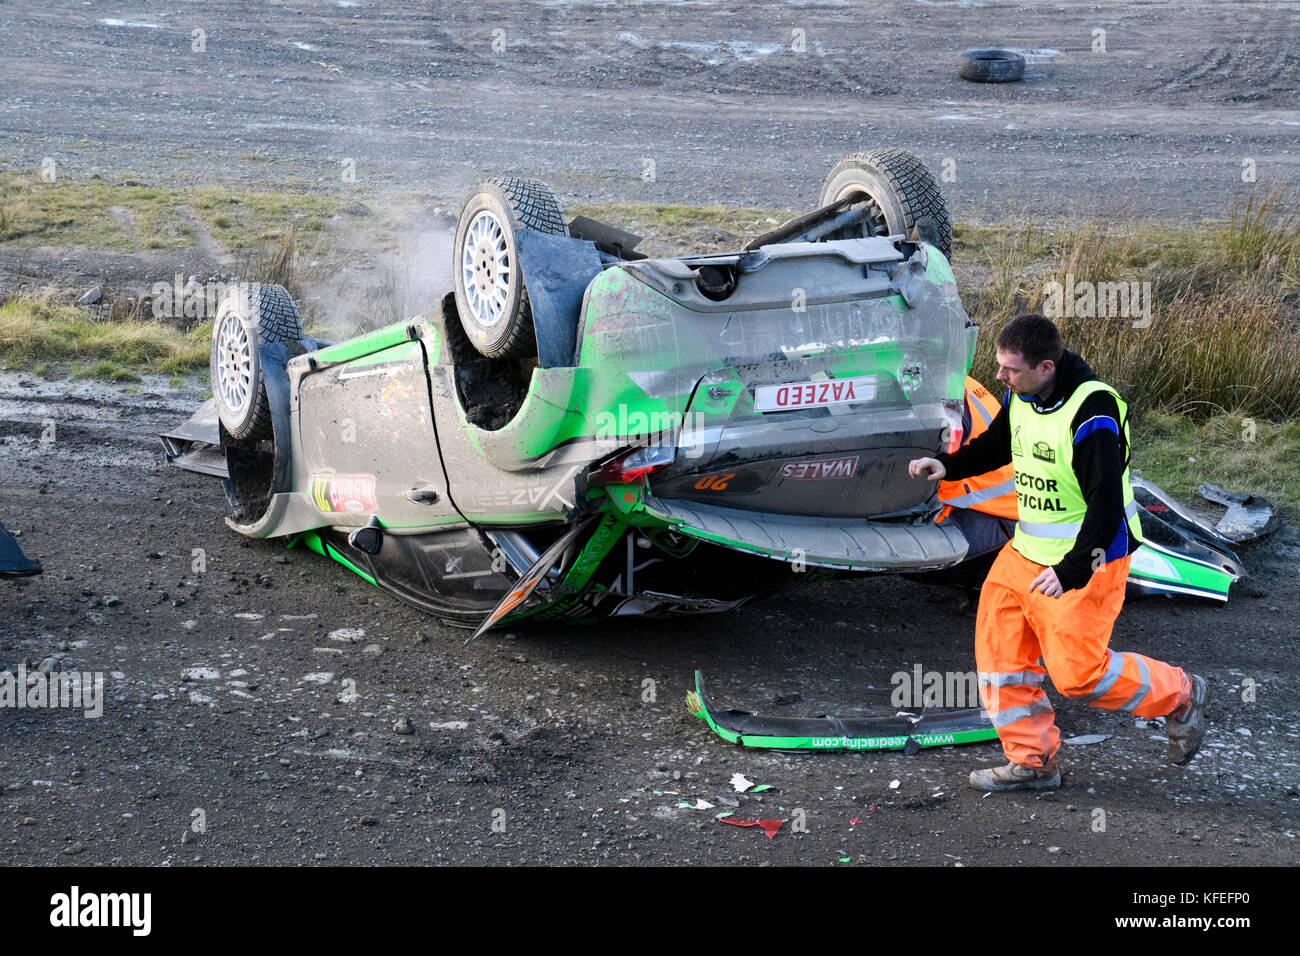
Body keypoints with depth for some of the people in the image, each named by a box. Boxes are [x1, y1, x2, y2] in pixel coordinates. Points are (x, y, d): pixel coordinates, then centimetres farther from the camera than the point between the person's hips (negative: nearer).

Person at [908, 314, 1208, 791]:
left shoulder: (1091, 416, -26)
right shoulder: (1020, 397, 0)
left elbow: (1106, 509, -27)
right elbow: (996, 445, 20)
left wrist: (1070, 572, -32)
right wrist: (947, 465, 3)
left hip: (1084, 559, -8)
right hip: (1027, 550, 8)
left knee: (1077, 671, -5)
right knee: (999, 647, 7)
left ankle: (1179, 695, 20)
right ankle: (1032, 762, 20)